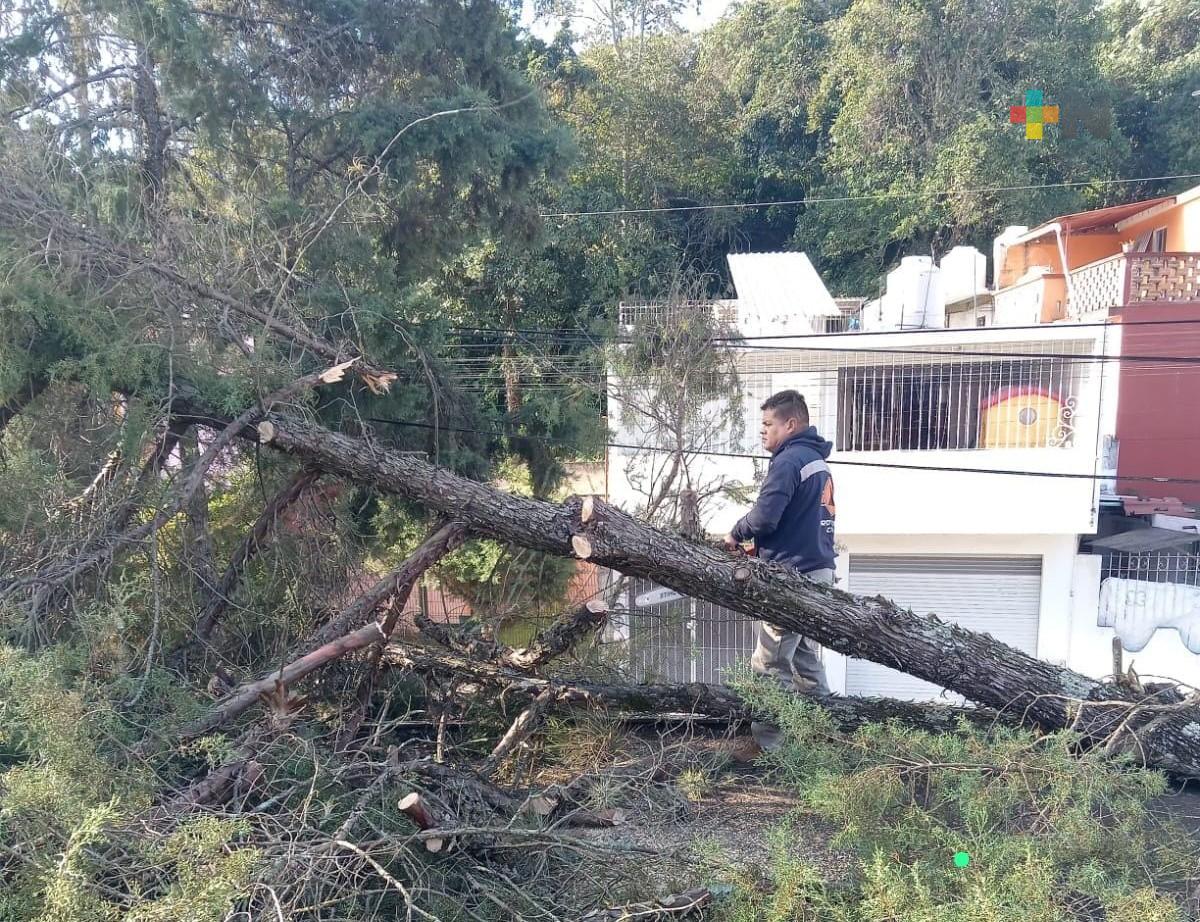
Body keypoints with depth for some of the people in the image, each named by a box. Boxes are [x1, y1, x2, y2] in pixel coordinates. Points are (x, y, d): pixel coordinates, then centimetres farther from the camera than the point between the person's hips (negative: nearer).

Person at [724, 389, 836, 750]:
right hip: (819, 571, 10)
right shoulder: (818, 461, 16)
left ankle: (771, 744, 3)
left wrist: (737, 534, -3)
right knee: (807, 661, 18)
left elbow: (764, 516, -23)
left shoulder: (789, 460, -14)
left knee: (769, 666, -2)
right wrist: (761, 545, 12)